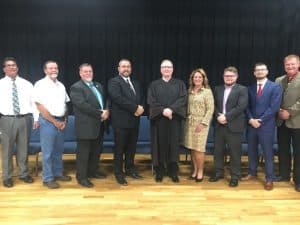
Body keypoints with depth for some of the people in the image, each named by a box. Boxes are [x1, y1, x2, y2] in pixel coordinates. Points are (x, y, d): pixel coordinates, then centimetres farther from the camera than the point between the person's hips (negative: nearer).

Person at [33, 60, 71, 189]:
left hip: (61, 122, 6)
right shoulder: (40, 85, -8)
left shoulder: (61, 85, 11)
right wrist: (54, 121, -11)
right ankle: (48, 178, 12)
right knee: (48, 152, 1)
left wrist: (64, 120, 0)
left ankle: (58, 173, 28)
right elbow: (40, 106, -13)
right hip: (48, 121, -6)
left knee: (58, 150, 15)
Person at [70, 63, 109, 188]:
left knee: (96, 151, 16)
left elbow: (105, 101, 15)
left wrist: (106, 111, -7)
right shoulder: (76, 87, -9)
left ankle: (92, 171, 32)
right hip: (86, 126, -8)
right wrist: (100, 114, -19)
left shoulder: (98, 86, 17)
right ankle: (81, 176, 13)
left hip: (98, 125, 8)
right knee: (83, 152, 2)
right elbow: (82, 105, -20)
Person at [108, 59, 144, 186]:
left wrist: (140, 108, -7)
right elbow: (118, 98, -20)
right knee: (119, 149, 4)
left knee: (131, 147, 15)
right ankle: (119, 173, 16)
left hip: (134, 120, 7)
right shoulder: (114, 82, -6)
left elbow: (140, 99, 15)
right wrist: (135, 108, -20)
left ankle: (130, 169, 30)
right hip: (121, 121, -6)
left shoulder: (135, 83, 18)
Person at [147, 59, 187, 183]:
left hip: (174, 119, 0)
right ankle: (159, 171, 13)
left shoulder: (180, 84, 9)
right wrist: (163, 110, -18)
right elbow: (151, 101, -3)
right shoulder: (154, 85, 8)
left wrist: (171, 109, -20)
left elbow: (183, 99, -6)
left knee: (173, 144, 3)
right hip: (158, 119, 0)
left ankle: (173, 172, 13)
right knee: (160, 145, 3)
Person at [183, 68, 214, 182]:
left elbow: (210, 109, -8)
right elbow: (187, 107, 12)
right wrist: (187, 120, 2)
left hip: (201, 123, -4)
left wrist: (203, 123, -14)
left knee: (199, 148, -2)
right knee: (192, 148, 7)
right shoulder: (189, 91, 9)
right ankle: (195, 171, 18)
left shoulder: (207, 91, -4)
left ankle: (200, 172, 11)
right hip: (189, 123, 5)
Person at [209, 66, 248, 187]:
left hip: (234, 126, -4)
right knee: (218, 150, 12)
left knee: (235, 152, 3)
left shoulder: (242, 89, -2)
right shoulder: (217, 89, 12)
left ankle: (235, 176, 16)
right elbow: (214, 105, 8)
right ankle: (219, 172, 27)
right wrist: (218, 116, -11)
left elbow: (241, 106, -14)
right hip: (219, 125, 5)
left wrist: (226, 116, -18)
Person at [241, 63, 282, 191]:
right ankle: (252, 173, 29)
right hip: (252, 124, 5)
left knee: (268, 153, 2)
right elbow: (247, 107, 8)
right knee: (251, 151, 13)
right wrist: (251, 119, -8)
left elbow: (274, 107, -12)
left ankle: (269, 179, 14)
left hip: (266, 125, -4)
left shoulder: (275, 87, -4)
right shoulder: (250, 88, 11)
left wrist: (260, 120, -15)